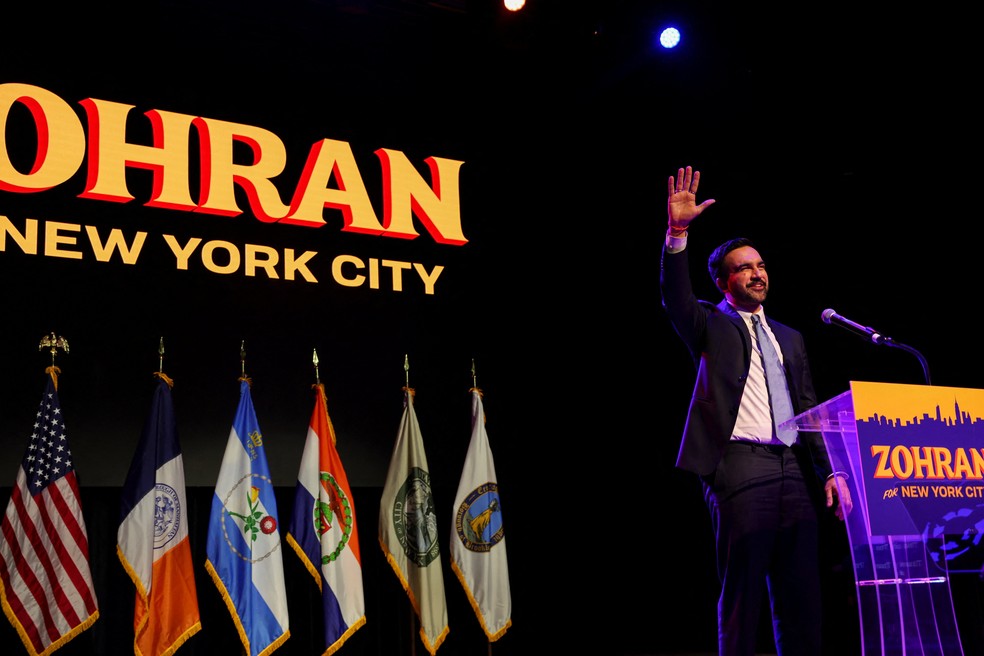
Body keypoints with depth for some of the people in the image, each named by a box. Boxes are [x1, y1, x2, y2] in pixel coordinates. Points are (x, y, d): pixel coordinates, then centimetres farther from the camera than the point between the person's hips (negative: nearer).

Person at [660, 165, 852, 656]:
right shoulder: (709, 326, 9)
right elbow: (676, 298, -12)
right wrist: (677, 233, -24)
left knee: (802, 596, 4)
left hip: (794, 471, 5)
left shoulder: (790, 339, 23)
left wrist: (829, 472, 9)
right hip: (740, 467, -5)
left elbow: (809, 410, 19)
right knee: (741, 595, -3)